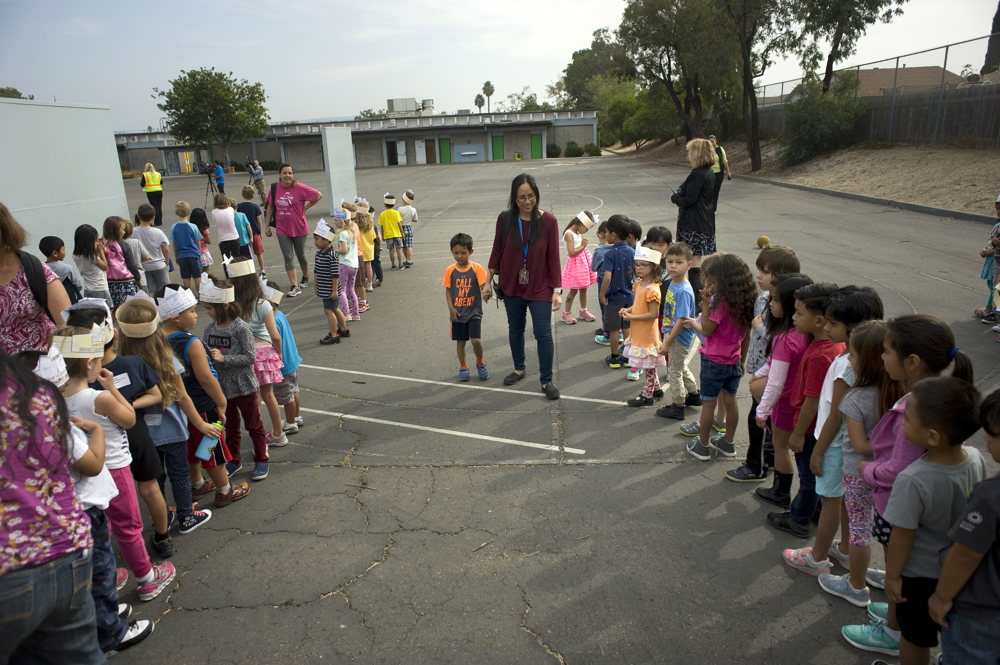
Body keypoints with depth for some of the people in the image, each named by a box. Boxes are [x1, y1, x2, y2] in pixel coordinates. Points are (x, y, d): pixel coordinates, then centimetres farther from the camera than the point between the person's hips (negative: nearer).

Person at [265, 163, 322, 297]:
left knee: (300, 255, 13)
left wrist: (305, 208, -4)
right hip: (282, 229, 2)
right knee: (287, 257, -3)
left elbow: (318, 196, -3)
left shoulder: (299, 188, -12)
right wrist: (267, 225, 8)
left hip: (299, 228, -2)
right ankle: (295, 286, 1)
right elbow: (270, 206, 9)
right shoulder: (274, 188, -2)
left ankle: (305, 278, 40)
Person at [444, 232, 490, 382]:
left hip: (474, 312, -2)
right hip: (457, 313, 2)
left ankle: (480, 363, 18)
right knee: (460, 341, 11)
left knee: (476, 340, -10)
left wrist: (485, 294, -36)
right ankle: (463, 367, 31)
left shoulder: (477, 268, -8)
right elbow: (448, 290, 3)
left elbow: (484, 286, -13)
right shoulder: (450, 270, -2)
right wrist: (451, 308, -7)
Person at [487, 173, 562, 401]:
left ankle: (546, 380, 13)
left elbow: (553, 258, -7)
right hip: (512, 287, 3)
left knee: (543, 333, -2)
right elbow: (497, 251, 4)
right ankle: (519, 369, 39)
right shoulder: (505, 219, -5)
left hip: (540, 288, -2)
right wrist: (489, 281, 6)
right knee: (515, 329, 18)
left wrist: (557, 290, -9)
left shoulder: (548, 221, -10)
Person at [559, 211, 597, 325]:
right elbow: (571, 252, -24)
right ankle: (566, 313, 11)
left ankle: (583, 311, 28)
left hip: (583, 262, 9)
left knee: (584, 288, 15)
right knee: (574, 290, -1)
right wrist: (582, 246, -15)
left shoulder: (578, 233, 9)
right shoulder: (569, 234, -19)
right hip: (575, 264, -9)